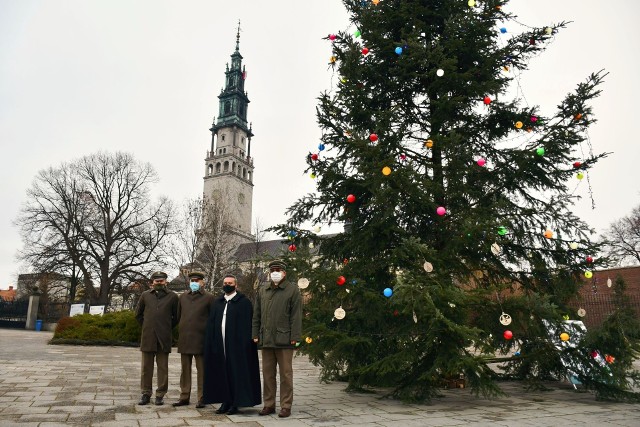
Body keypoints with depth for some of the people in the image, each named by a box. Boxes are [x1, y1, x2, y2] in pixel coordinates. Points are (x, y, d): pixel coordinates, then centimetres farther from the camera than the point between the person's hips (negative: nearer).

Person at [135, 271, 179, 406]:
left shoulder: (172, 296, 3)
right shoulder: (145, 295, 8)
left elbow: (176, 317, 9)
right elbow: (138, 313, 18)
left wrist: (168, 328, 7)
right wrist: (146, 326, 12)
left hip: (164, 338, -1)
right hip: (148, 337, 2)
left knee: (163, 367, 4)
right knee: (146, 367, 7)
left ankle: (160, 395, 12)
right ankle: (146, 394, 17)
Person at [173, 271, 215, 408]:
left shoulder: (208, 297, -2)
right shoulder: (183, 297, 11)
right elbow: (178, 316, 20)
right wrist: (182, 329, 16)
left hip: (201, 339, -4)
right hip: (184, 339, 4)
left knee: (201, 370, 3)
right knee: (185, 369, 12)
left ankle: (202, 398, 11)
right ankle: (184, 397, 22)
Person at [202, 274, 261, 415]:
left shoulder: (244, 302, -3)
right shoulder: (217, 302, 12)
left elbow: (246, 325, -7)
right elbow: (211, 324, 12)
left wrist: (244, 344, -13)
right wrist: (211, 343, 4)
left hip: (236, 344, -5)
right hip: (220, 345, 5)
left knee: (236, 372, 2)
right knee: (222, 373, 9)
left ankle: (235, 403, 13)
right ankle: (226, 402, 20)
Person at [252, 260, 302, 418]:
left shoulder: (293, 290, 0)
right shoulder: (262, 290, 14)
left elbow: (296, 316, -5)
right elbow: (257, 315, 16)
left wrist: (294, 337, -10)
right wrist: (255, 334, 9)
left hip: (284, 339, -4)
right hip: (266, 339, 5)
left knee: (285, 374, 3)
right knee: (267, 373, 11)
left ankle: (286, 406, 14)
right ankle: (269, 404, 23)